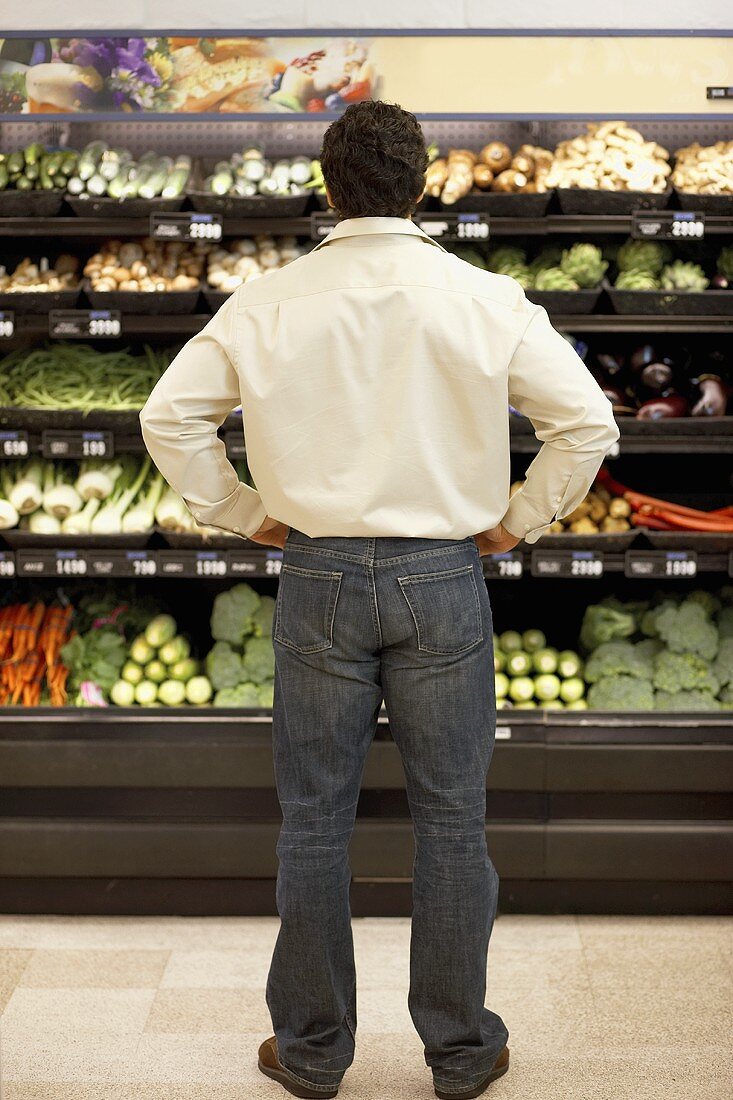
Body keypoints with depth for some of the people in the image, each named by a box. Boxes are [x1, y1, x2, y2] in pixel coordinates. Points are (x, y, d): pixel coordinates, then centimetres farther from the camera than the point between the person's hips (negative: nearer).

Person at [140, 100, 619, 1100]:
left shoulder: (266, 304, -3)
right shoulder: (487, 301, -5)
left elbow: (170, 417, -1)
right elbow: (589, 422, -5)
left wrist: (246, 514, 9)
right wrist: (518, 521, 6)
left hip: (319, 576, 1)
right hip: (443, 577, 0)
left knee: (314, 822, 12)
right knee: (451, 822, 11)